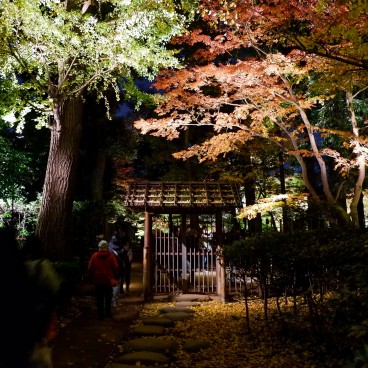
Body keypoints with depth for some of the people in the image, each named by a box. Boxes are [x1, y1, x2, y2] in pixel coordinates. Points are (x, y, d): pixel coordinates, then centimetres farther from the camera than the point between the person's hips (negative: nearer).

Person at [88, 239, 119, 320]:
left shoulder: (94, 256, -4)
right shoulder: (111, 256, -6)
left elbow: (90, 268, -2)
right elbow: (116, 267, -7)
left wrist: (93, 278, 10)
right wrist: (114, 277, 6)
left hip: (98, 281, 0)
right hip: (109, 280, 0)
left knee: (99, 299, 7)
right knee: (108, 298, 15)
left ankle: (100, 315, 8)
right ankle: (108, 314, 21)